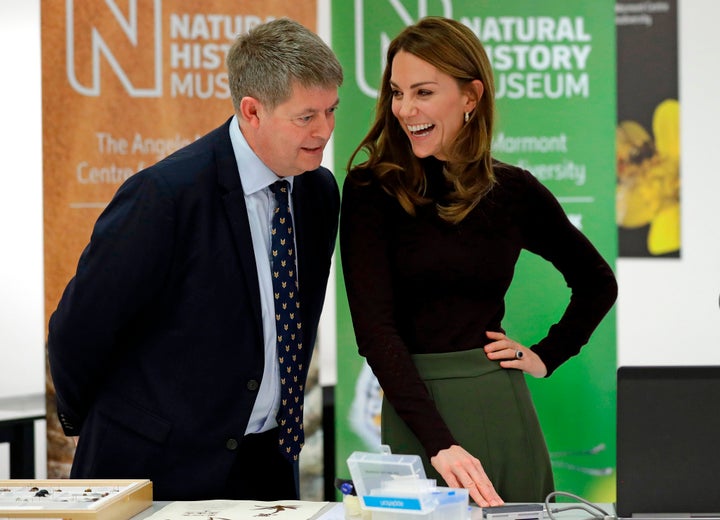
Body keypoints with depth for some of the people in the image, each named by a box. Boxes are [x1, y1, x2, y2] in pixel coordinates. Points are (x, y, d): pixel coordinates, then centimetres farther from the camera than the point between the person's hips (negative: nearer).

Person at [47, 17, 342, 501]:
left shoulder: (321, 192, 3)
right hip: (158, 468, -6)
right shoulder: (166, 194, -19)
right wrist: (86, 421, 2)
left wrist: (282, 418, 17)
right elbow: (77, 329, -12)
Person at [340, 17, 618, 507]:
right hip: (414, 410, -2)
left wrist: (546, 356, 7)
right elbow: (373, 327, -14)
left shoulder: (513, 190, 4)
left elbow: (598, 283, 21)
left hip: (500, 408, 2)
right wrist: (440, 444, -23)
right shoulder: (372, 190, -4)